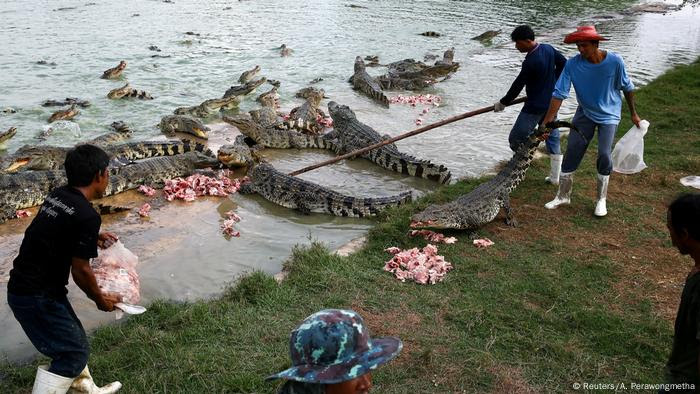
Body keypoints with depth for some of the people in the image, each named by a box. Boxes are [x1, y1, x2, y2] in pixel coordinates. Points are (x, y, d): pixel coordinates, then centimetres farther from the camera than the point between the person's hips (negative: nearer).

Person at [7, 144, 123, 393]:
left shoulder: (57, 195, 2)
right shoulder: (87, 216, -23)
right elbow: (80, 271, -16)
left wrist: (93, 238, 17)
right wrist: (101, 299, -1)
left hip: (22, 286, 9)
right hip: (37, 296, -9)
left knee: (72, 338, 23)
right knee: (73, 352, 3)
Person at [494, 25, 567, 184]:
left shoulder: (530, 62, -23)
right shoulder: (548, 49, 0)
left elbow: (518, 85, -16)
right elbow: (563, 63, 15)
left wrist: (503, 103, -3)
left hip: (535, 107, -9)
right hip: (551, 103, 9)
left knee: (515, 139, 1)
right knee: (552, 137, 15)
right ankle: (555, 177, 22)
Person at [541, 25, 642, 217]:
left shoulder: (614, 61, -21)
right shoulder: (572, 64, -19)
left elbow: (627, 88, -6)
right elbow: (559, 94, -21)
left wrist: (633, 114, 3)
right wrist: (545, 124, -25)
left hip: (609, 115, -2)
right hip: (585, 113, 2)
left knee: (604, 155, -10)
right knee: (572, 151, -2)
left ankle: (601, 199, 9)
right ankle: (563, 195, 15)